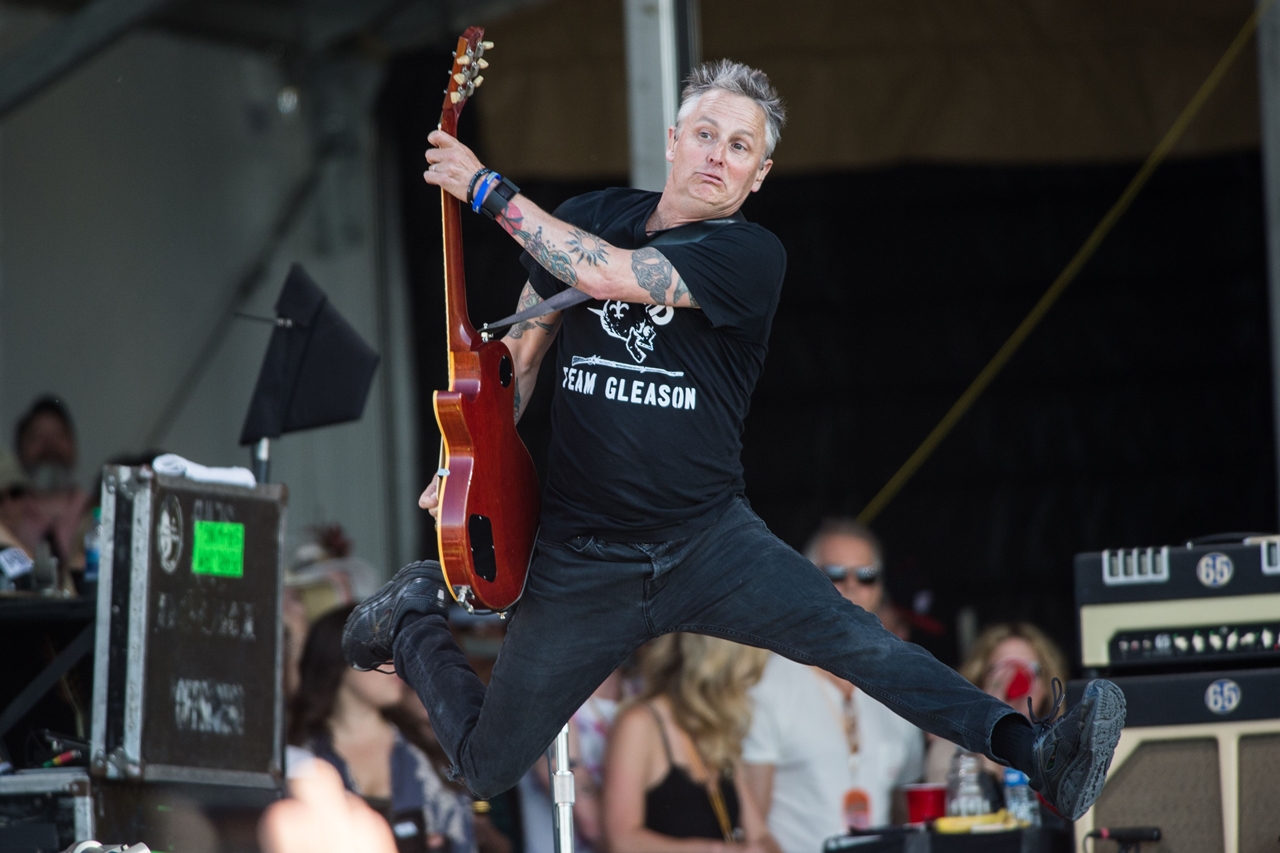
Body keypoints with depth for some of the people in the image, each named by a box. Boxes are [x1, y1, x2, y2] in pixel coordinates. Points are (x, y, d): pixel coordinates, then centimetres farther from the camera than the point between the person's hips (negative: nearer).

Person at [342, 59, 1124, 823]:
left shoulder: (749, 256, -11)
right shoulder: (589, 218, 2)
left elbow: (610, 275, -25)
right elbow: (521, 349, 15)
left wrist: (491, 191, -20)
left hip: (710, 540, -2)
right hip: (582, 556, 2)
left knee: (859, 641, -24)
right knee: (488, 763, 7)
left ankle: (1034, 754, -29)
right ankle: (415, 617, 35)